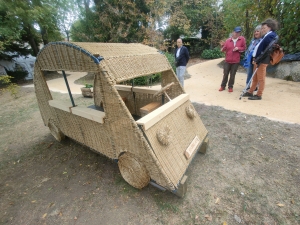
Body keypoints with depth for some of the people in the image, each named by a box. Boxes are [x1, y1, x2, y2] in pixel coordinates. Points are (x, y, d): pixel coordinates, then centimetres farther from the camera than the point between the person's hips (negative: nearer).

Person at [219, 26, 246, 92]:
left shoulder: (242, 39, 1)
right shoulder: (228, 40, 1)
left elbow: (244, 48, 5)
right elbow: (224, 49, 2)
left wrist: (238, 48, -13)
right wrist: (222, 45, -16)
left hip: (236, 61, 0)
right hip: (227, 61, 1)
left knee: (232, 75, 5)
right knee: (225, 74, 7)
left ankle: (230, 87, 16)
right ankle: (223, 86, 18)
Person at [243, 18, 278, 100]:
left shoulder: (271, 36, -10)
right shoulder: (266, 36, 20)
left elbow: (267, 51, -17)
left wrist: (258, 60, -18)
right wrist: (255, 58, 8)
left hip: (262, 61, -10)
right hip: (258, 60, 10)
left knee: (261, 79, -4)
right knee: (255, 78, 14)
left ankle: (259, 95, 2)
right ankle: (250, 92, 22)